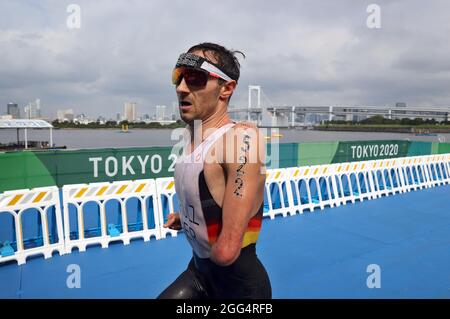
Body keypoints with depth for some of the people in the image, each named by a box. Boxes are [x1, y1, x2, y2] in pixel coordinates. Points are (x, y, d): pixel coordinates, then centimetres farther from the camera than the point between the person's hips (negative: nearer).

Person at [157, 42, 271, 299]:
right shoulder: (192, 137, -2)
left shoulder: (243, 137, -28)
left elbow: (226, 251, -28)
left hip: (239, 284, -7)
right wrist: (185, 217, 5)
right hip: (198, 271, 7)